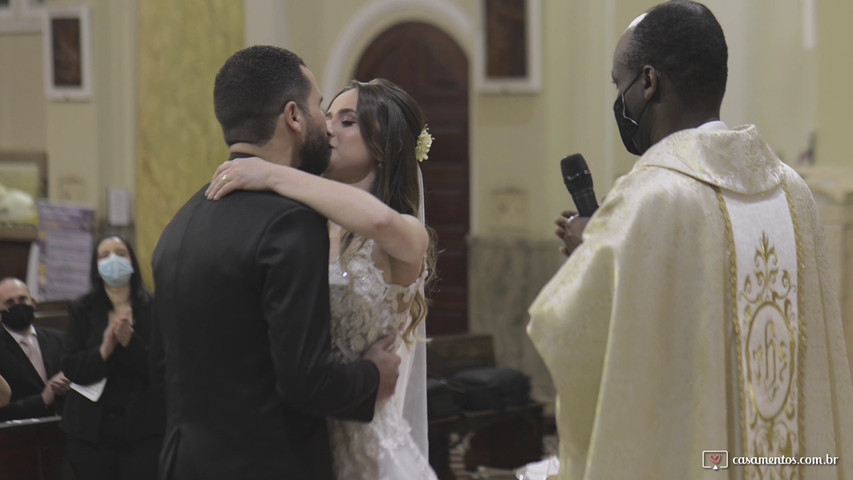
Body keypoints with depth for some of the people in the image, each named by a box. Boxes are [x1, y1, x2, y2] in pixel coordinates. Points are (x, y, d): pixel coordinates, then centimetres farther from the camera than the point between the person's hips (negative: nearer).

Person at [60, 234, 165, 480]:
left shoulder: (152, 308, 3)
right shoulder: (81, 310, 8)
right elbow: (71, 369, 0)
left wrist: (129, 342, -19)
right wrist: (103, 351, -17)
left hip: (143, 425, -2)